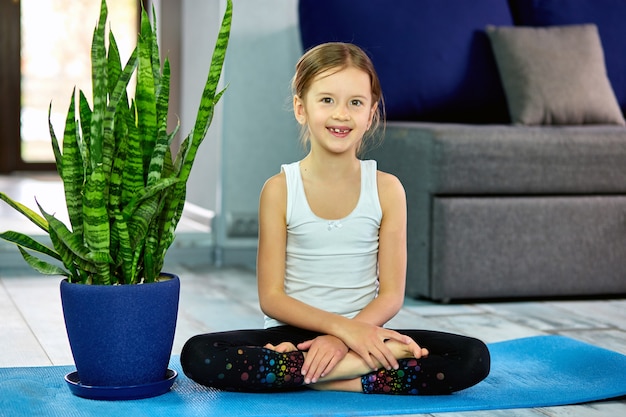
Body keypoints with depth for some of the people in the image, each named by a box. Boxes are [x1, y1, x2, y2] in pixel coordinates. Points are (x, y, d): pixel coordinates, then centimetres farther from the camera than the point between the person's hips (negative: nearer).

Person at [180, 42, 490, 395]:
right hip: (294, 333, -1)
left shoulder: (387, 189, 1)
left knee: (474, 358, -23)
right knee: (197, 355, -29)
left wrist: (342, 338, -18)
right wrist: (343, 326, -19)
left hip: (364, 331, 1)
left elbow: (391, 294, -1)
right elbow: (271, 297, -5)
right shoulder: (280, 189, -2)